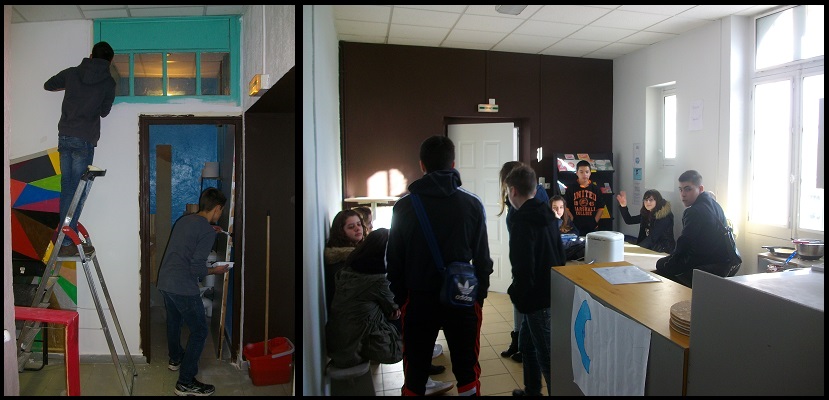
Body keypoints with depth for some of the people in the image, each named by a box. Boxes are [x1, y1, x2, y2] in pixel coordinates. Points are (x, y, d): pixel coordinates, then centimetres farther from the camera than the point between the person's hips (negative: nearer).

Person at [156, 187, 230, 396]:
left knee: (174, 320, 30)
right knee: (199, 331, 1)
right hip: (183, 288, -9)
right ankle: (186, 383, 2)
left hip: (164, 281, 9)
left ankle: (175, 358, 52)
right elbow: (197, 268, -20)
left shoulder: (184, 220, 10)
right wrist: (216, 270, -2)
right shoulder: (207, 232, -15)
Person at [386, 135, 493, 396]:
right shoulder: (472, 204, -5)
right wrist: (480, 294, 10)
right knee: (467, 370, 14)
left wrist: (400, 297, 12)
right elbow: (482, 258, -3)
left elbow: (393, 261, 1)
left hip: (419, 299, 0)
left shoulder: (404, 206, -4)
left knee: (415, 373, 12)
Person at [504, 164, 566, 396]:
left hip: (538, 298, -9)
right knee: (527, 343, 23)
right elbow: (560, 255, 15)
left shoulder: (523, 221, -20)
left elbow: (523, 267, -24)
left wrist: (516, 293, -8)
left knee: (547, 356, 1)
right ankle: (531, 391, 35)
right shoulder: (547, 214, 8)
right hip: (553, 290, 9)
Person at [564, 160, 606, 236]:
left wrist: (595, 222, -3)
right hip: (575, 228, -2)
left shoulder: (596, 189, 6)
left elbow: (601, 208, 7)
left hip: (592, 228, 2)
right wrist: (572, 222, -9)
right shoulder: (571, 189, 1)